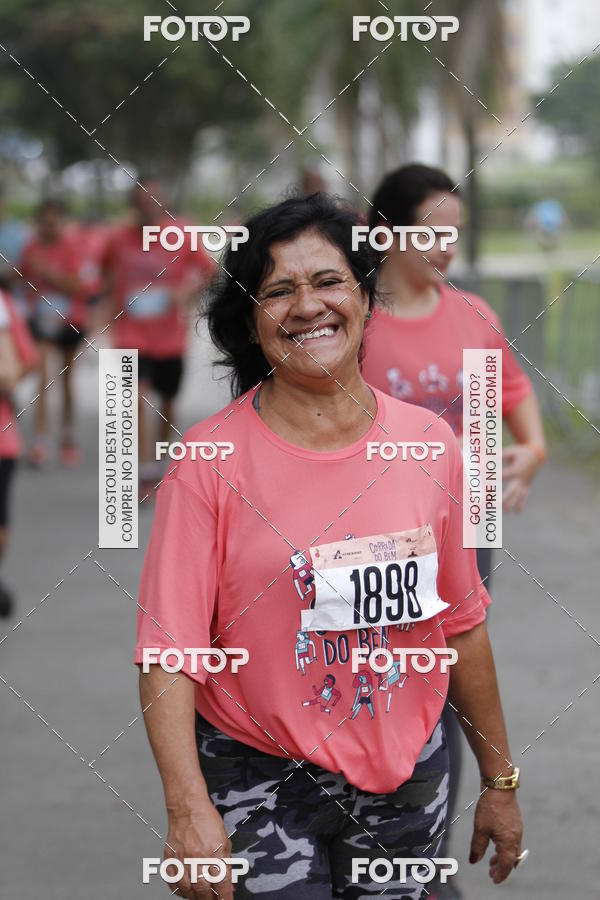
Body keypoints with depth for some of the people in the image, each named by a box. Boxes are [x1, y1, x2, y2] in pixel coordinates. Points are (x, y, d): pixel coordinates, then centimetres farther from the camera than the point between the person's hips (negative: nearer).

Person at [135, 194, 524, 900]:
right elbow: (169, 649, -15)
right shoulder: (209, 460, -11)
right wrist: (189, 810, -27)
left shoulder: (430, 444, 1)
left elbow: (462, 626, 9)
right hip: (258, 783, -3)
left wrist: (500, 784, 13)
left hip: (407, 778, 3)